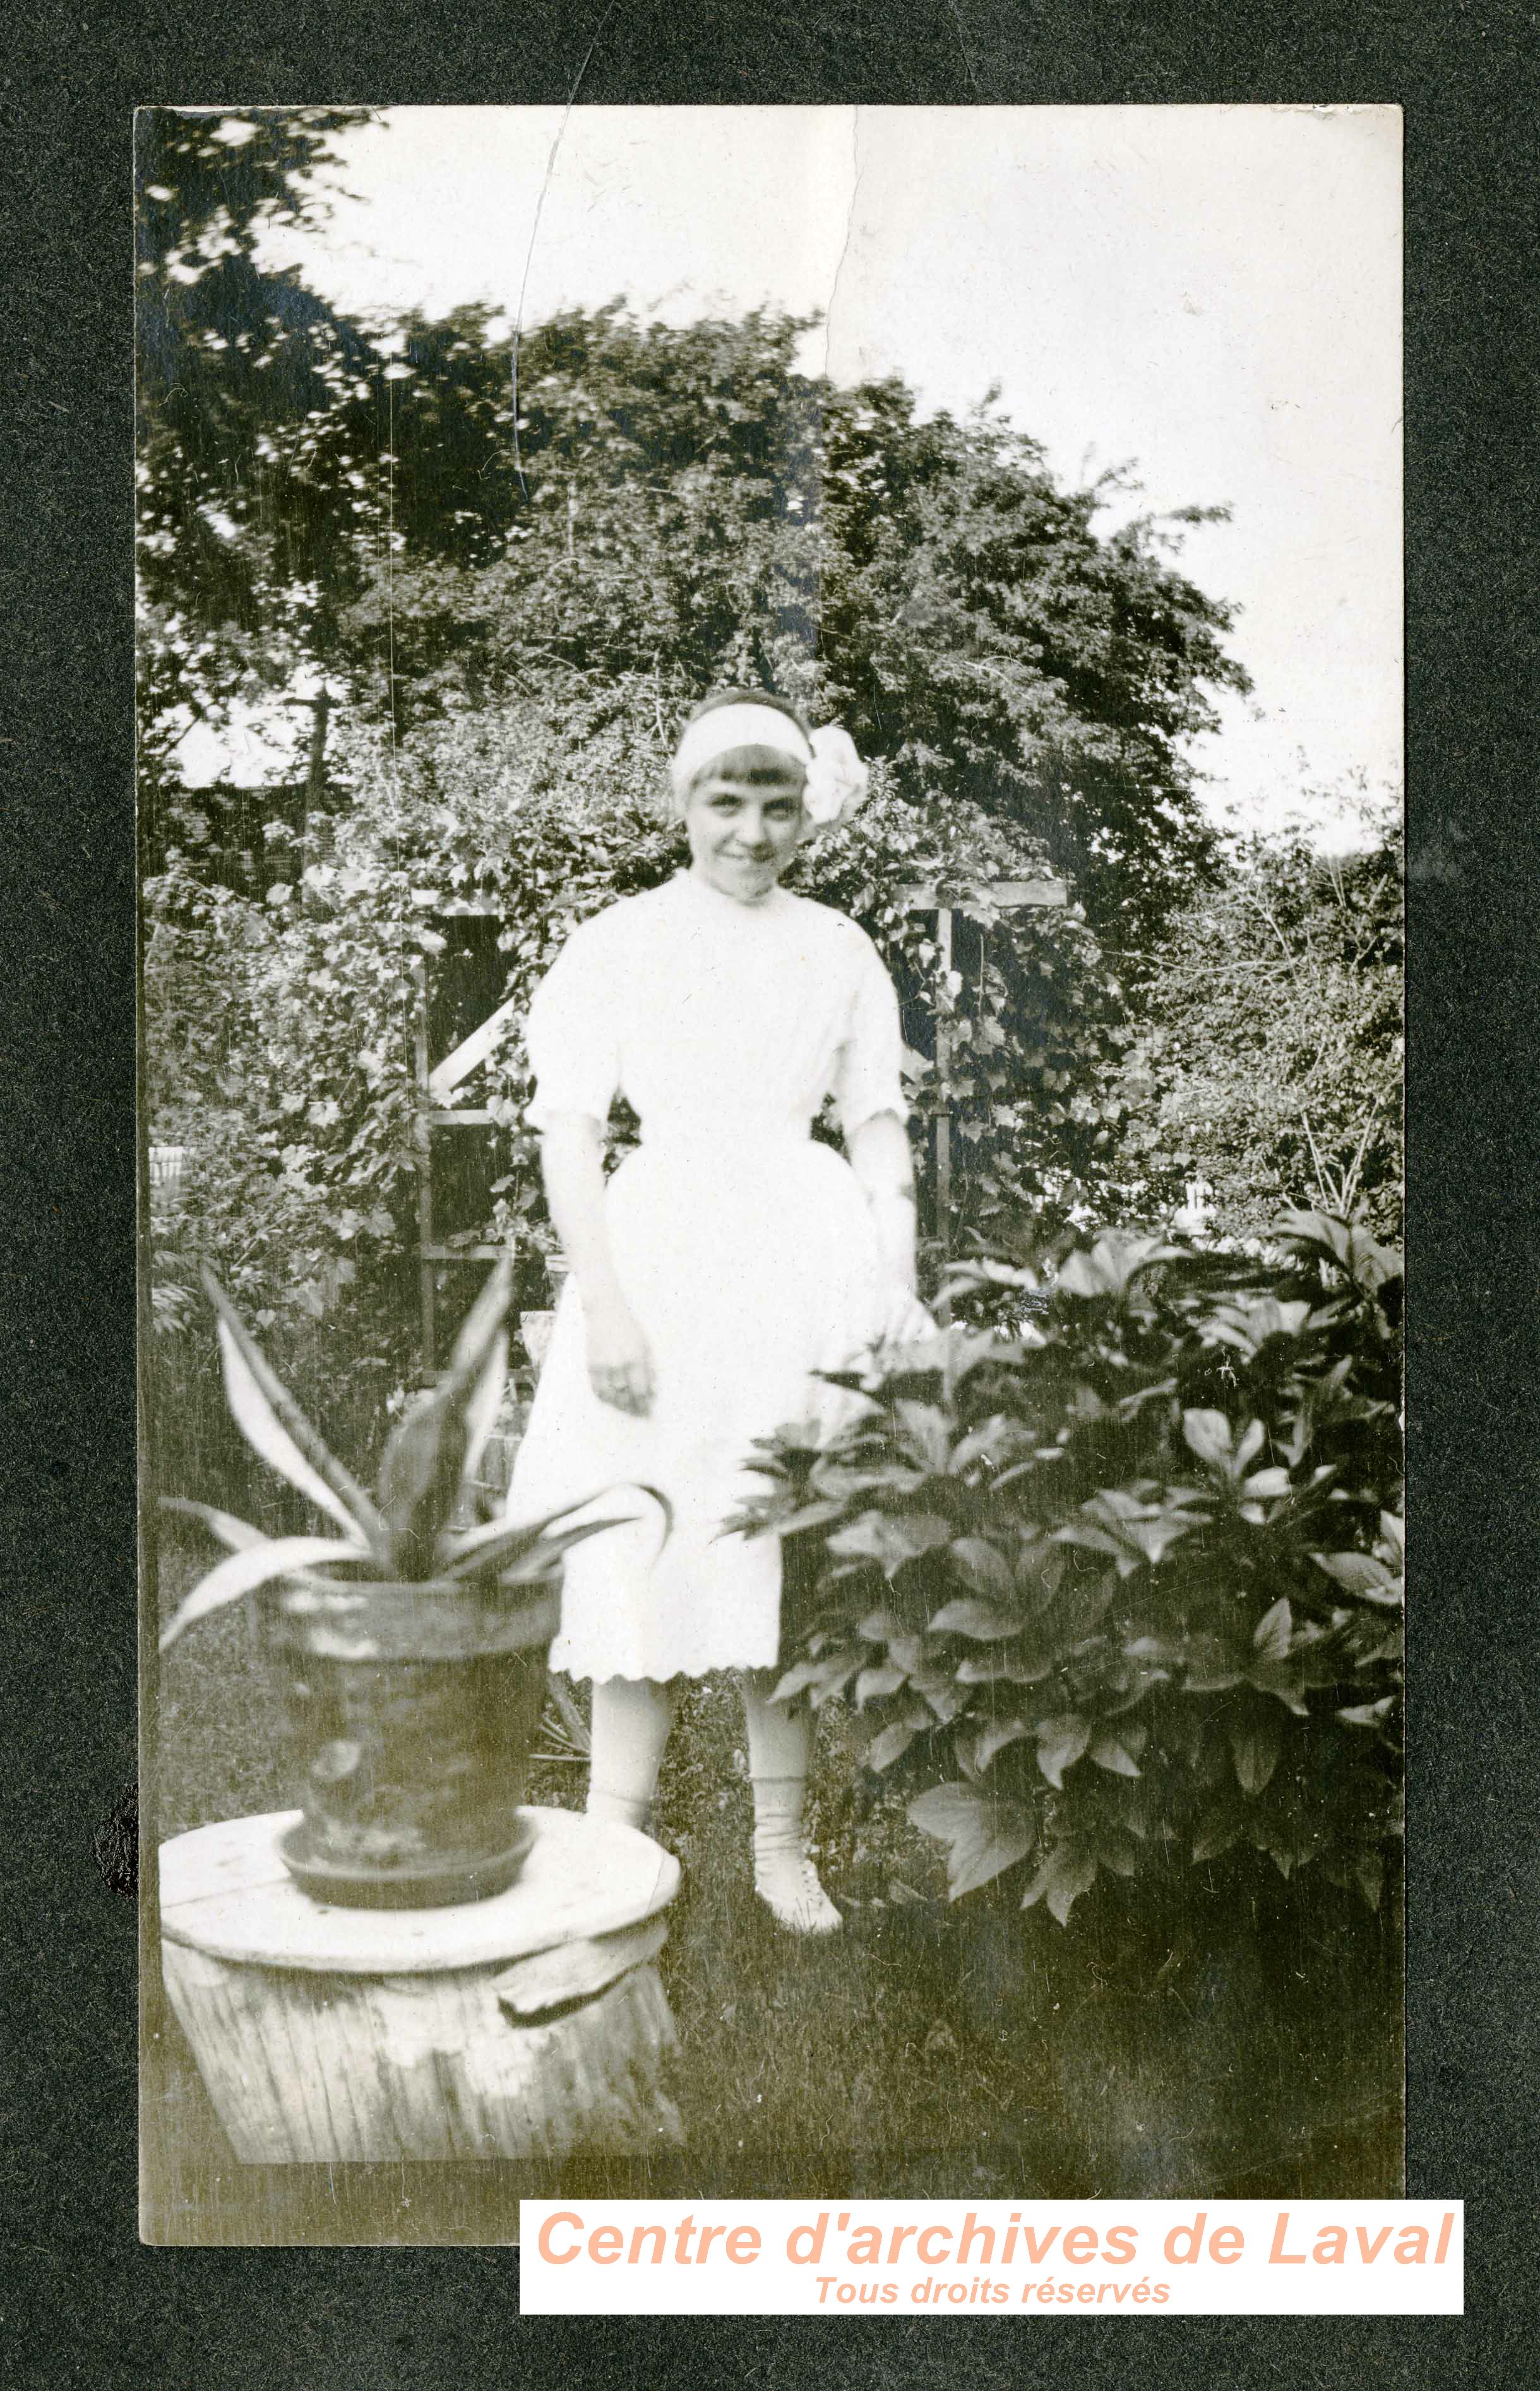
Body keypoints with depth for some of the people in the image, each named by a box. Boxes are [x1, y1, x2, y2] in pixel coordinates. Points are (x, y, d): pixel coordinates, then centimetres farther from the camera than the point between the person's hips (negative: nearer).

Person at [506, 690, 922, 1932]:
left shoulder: (839, 950, 9)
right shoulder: (615, 944, 2)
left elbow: (879, 1121, 12)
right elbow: (568, 1130, -2)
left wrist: (898, 1275, 0)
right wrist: (604, 1302, -11)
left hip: (808, 1263, 2)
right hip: (661, 1252, -2)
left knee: (790, 1556, 6)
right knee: (642, 1555, -2)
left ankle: (782, 1844, 20)